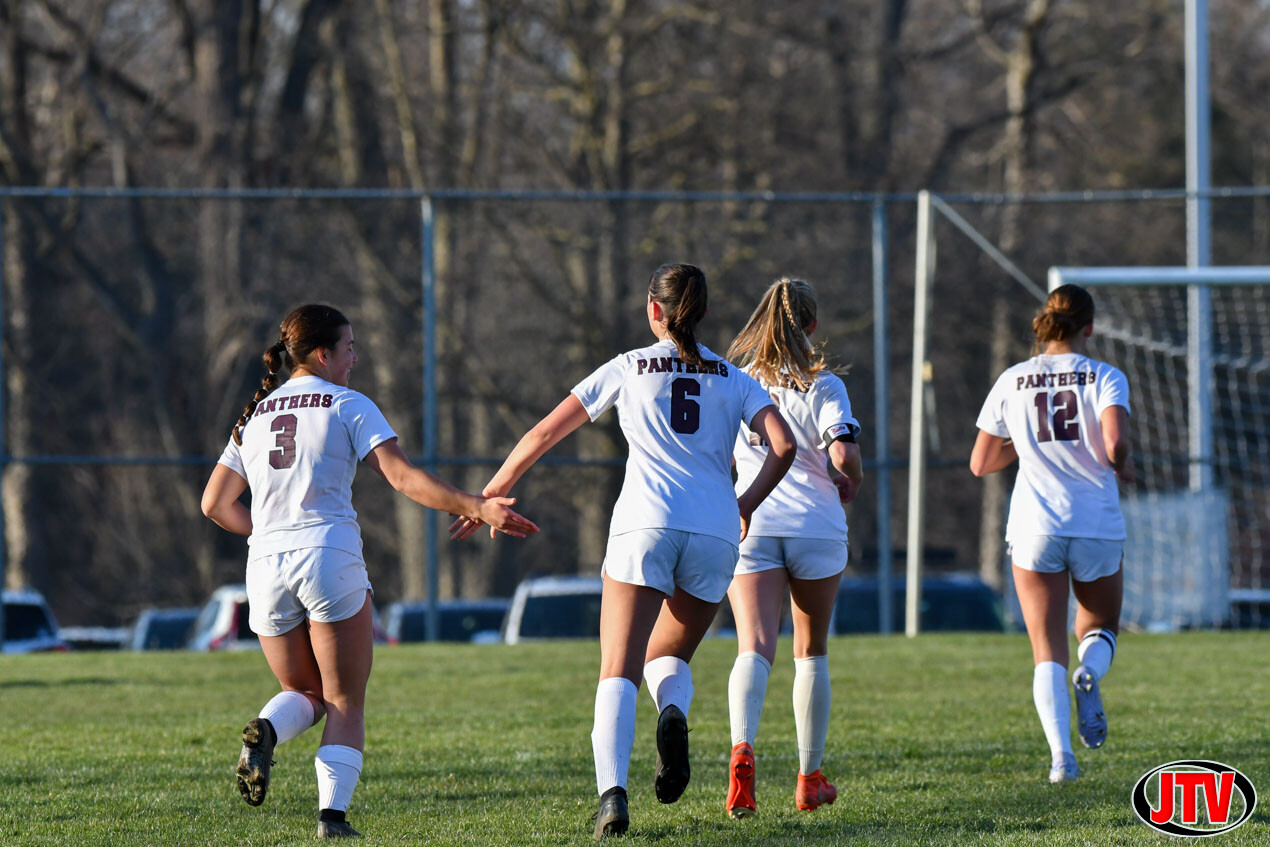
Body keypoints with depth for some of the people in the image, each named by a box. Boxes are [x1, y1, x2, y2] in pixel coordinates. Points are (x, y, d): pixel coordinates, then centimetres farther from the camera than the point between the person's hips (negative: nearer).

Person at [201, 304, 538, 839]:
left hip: (266, 568, 4)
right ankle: (332, 814, -12)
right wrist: (477, 507, -14)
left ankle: (265, 731, -14)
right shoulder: (348, 406, 1)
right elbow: (402, 477, -10)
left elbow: (215, 503, 16)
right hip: (330, 558, -4)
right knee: (346, 704, 5)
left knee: (305, 694, 19)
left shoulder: (254, 416, 16)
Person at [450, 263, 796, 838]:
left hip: (645, 525, -2)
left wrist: (490, 495, 22)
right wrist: (745, 505, 15)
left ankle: (612, 793, -28)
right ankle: (674, 712, -15)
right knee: (668, 656, 21)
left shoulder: (628, 369, 12)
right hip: (715, 533, 2)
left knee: (619, 672, -6)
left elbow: (544, 433, 12)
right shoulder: (733, 379, 15)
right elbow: (783, 444, 1)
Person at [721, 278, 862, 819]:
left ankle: (743, 748, -38)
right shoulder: (823, 386, -2)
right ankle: (810, 778, 21)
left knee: (754, 647, -11)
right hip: (815, 526, -1)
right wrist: (851, 484, 7)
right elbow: (842, 454, -15)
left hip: (750, 525, 1)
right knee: (812, 652, 15)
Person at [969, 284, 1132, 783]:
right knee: (1100, 626, 22)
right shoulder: (1104, 378, -2)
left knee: (1048, 652, 3)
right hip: (1097, 525, -1)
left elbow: (980, 463, 9)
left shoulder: (1011, 382, 6)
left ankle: (1061, 753, -19)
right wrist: (1122, 467, 4)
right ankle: (1090, 673, -13)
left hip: (1035, 528, 1)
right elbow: (1114, 444, -18)